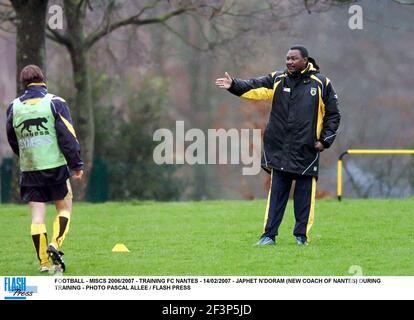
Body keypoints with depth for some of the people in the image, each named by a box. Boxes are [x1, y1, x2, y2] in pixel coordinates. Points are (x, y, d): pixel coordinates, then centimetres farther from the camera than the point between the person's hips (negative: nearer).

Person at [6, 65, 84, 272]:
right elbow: (67, 136, -8)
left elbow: (12, 140, 16)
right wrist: (76, 165, -3)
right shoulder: (55, 103, -4)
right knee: (64, 208, 11)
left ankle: (43, 263, -1)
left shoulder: (14, 107, 6)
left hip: (29, 168, 3)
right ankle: (55, 244, -10)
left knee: (37, 217, 3)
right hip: (55, 166, -3)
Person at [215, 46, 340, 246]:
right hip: (280, 150, 2)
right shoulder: (277, 80, 8)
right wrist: (234, 85, -22)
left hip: (307, 151, -2)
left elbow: (333, 115, 7)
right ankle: (269, 235, 4)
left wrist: (325, 140, -1)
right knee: (277, 193, 2)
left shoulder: (321, 84, 3)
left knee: (304, 195, 2)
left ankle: (301, 235, 11)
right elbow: (254, 88, -5)